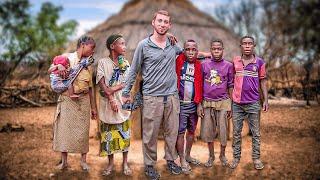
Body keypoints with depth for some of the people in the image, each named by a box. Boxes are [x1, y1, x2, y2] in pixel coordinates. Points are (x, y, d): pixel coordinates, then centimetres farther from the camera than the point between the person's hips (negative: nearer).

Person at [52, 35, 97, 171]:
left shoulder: (88, 64, 11)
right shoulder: (67, 57, -1)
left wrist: (93, 107, 12)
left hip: (83, 100, 3)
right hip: (67, 99, -3)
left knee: (82, 130, 6)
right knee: (65, 128, 1)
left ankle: (83, 160, 17)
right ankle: (64, 160, 13)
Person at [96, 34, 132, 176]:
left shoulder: (125, 63, 7)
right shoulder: (103, 62, -1)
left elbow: (126, 83, -2)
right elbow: (102, 83, -9)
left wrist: (112, 90, -16)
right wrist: (111, 99, -18)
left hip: (123, 102, 2)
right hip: (107, 103, -2)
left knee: (124, 133, 5)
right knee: (108, 134, 5)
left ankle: (125, 163, 17)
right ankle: (111, 163, 20)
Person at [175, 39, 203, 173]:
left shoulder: (199, 66, 4)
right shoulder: (178, 61, -4)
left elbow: (200, 86, 6)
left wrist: (200, 102, 1)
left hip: (193, 104, 4)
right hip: (181, 103, -4)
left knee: (192, 131, 15)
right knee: (180, 132, 1)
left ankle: (188, 155, 32)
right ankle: (182, 160, 13)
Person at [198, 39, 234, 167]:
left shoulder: (228, 65, 2)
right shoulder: (204, 65, 3)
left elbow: (230, 86, 6)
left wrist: (230, 105, 2)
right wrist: (199, 104, -1)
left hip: (223, 102, -1)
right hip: (207, 103, 1)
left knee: (223, 131, 5)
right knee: (208, 132, 8)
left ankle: (222, 155, 27)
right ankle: (211, 156, 26)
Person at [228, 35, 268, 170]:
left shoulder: (259, 62, 1)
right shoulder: (235, 61, 3)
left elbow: (263, 81, 6)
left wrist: (266, 100, 1)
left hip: (253, 103, -1)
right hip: (237, 103, 1)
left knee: (255, 133, 7)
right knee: (236, 132, 8)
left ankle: (256, 158, 19)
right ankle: (236, 157, 19)